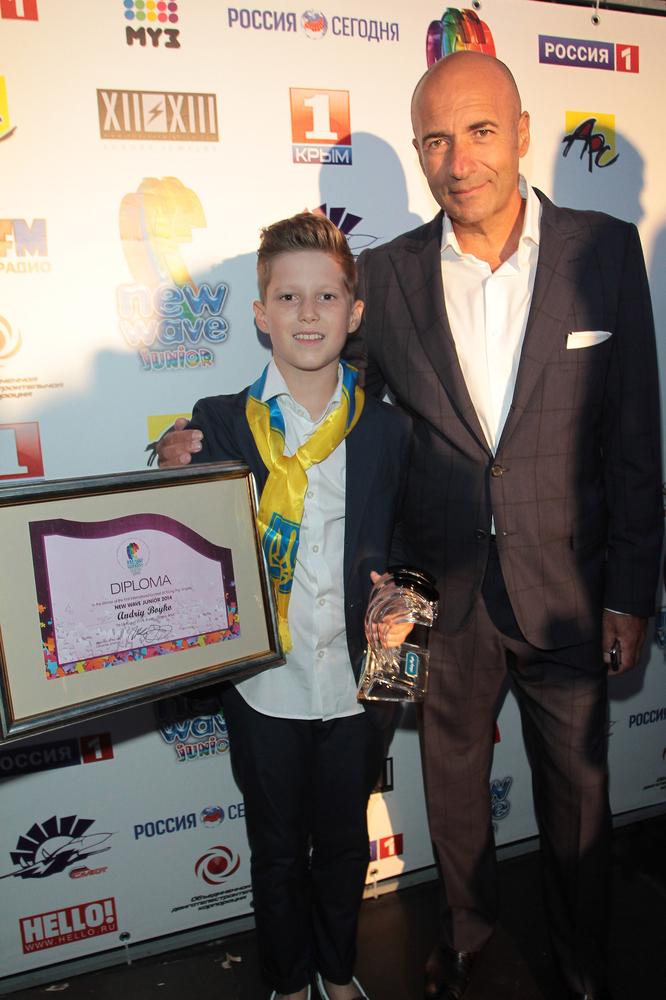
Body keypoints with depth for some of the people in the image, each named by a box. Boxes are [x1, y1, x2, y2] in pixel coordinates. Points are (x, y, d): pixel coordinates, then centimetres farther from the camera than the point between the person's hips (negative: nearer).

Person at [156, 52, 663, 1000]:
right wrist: (213, 441, -12)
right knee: (452, 780, 20)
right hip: (445, 591, 1)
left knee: (577, 789, 17)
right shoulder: (388, 274, -4)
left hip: (565, 589, 0)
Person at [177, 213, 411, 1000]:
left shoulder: (388, 430, -3)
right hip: (264, 688, -1)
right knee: (278, 849, 19)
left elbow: (403, 550, 7)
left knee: (345, 844, 22)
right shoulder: (218, 424, -8)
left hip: (356, 683, 2)